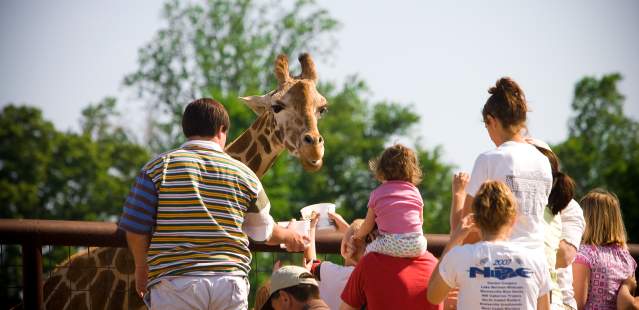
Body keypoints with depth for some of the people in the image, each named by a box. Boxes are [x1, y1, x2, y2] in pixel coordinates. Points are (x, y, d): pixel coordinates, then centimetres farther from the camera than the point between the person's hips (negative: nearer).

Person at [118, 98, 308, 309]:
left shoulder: (158, 167, 2)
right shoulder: (244, 174, 9)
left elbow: (136, 228, 1)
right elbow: (264, 232, 23)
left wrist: (141, 268, 20)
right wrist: (288, 237, 46)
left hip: (176, 283, -2)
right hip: (230, 280, 2)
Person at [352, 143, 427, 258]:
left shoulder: (377, 194, 11)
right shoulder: (415, 192, 15)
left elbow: (368, 226, 16)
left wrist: (358, 236, 38)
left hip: (391, 246, -2)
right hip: (417, 246, 2)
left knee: (369, 249, 23)